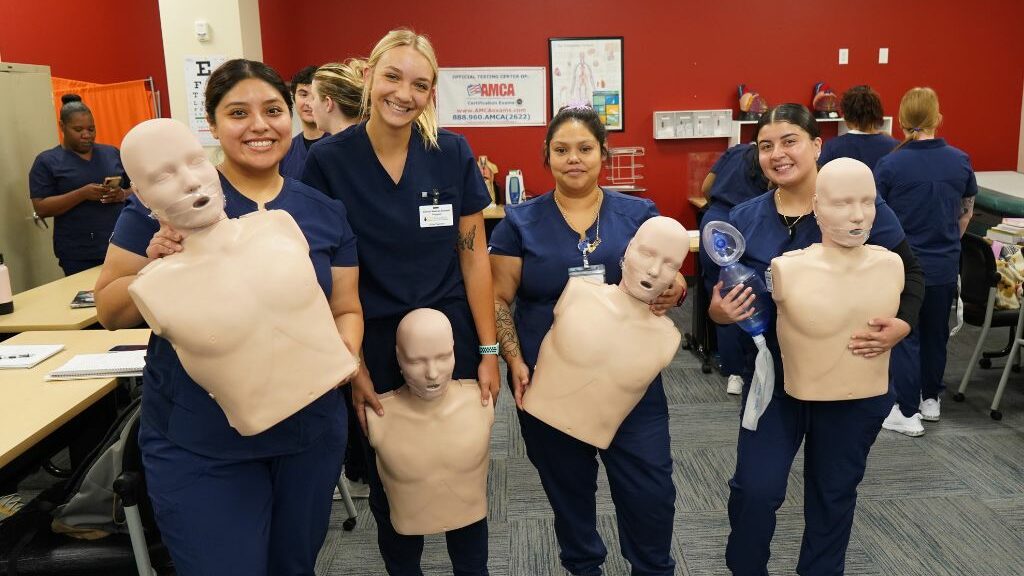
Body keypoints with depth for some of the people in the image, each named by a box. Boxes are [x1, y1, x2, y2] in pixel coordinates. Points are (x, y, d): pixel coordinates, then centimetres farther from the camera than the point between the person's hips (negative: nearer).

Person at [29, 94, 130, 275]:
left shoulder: (112, 153, 11)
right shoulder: (47, 161, 1)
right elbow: (41, 208, -6)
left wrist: (122, 195, -9)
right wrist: (82, 194, -19)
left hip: (120, 246, 3)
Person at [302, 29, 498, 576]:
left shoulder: (453, 153, -5)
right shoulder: (328, 160, -8)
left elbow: (473, 256, -3)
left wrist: (488, 351, -4)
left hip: (452, 332, 1)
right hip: (373, 340, 0)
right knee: (387, 477, 16)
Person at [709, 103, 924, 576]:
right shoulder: (743, 219, -4)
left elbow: (909, 273, -1)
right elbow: (721, 299, 2)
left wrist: (900, 326, -18)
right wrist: (719, 312, -21)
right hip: (772, 377, 1)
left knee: (833, 491, 16)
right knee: (755, 489, -2)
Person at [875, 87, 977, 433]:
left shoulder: (890, 165, -15)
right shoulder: (960, 161, -3)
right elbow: (967, 213, 9)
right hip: (945, 266, 4)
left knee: (904, 336, 6)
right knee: (936, 331, 19)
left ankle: (908, 413, 10)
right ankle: (931, 398, 35)